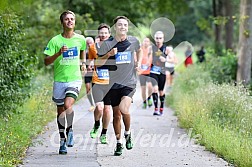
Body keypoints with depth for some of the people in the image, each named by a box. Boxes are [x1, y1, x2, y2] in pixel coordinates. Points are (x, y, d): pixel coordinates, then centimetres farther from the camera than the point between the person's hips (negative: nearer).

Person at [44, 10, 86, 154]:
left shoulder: (81, 39, 2)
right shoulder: (55, 40, -4)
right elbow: (46, 62, -8)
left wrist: (83, 63, 16)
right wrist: (59, 53, -21)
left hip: (75, 79, -1)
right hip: (59, 80, 1)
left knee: (68, 105, -24)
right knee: (61, 111, 9)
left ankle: (70, 129, 1)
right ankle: (63, 140, 23)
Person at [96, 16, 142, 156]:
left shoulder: (133, 41, 2)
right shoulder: (107, 44, -4)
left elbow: (139, 50, 27)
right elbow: (97, 63, -1)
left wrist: (138, 63, 11)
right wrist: (108, 55, -17)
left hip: (129, 82, -1)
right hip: (114, 83, 1)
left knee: (124, 109, -23)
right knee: (116, 114, 7)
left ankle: (128, 133, 4)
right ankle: (119, 143, 22)